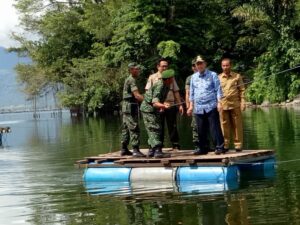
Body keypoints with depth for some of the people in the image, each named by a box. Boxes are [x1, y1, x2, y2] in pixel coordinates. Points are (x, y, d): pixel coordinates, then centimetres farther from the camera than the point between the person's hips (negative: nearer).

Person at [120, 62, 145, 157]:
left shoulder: (129, 79, 18)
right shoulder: (131, 80, -14)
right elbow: (137, 95, -23)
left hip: (126, 107, 11)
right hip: (130, 107, -11)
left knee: (126, 128, 13)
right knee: (134, 129, -13)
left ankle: (124, 149, 18)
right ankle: (136, 150, -17)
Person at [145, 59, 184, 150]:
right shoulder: (152, 78, 6)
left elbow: (176, 92, 13)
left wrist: (180, 104, 7)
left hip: (171, 105, 2)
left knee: (172, 126, 2)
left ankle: (175, 144, 7)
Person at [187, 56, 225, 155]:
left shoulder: (212, 75, 2)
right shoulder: (194, 77, 14)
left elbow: (218, 90, -1)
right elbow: (192, 93, 19)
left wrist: (219, 102, -10)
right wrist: (191, 106, 15)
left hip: (211, 106, -4)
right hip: (198, 108, 4)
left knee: (215, 128, -6)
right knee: (200, 130, 7)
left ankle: (219, 147, -3)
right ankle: (201, 148, 16)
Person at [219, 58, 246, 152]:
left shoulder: (237, 76, 7)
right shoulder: (218, 78, 10)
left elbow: (242, 90, 6)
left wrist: (242, 102, -3)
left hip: (235, 104, -1)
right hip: (223, 105, 1)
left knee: (237, 126, 1)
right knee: (224, 126, 2)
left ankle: (238, 145, 6)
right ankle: (225, 145, 8)